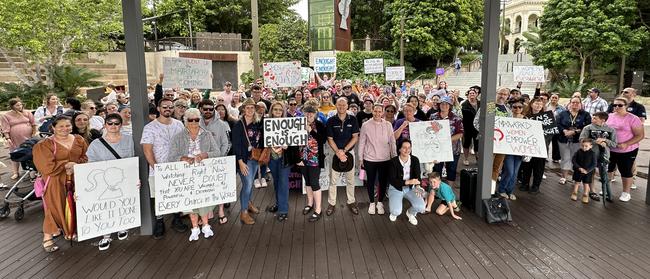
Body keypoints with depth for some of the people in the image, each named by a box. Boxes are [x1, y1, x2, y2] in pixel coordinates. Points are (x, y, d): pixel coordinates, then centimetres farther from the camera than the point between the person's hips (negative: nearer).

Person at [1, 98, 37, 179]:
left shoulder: (27, 113, 3)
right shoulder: (6, 116, -3)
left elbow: (33, 124, 7)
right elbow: (5, 128, -6)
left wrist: (34, 134, 3)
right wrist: (7, 138, -13)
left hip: (28, 139, 1)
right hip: (15, 140, -1)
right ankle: (16, 173, 16)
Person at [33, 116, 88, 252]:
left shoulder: (79, 140, 7)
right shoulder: (44, 145, -6)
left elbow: (86, 158, 4)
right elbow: (48, 167, -13)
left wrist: (75, 166, -14)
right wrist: (69, 164, -10)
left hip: (77, 179, 4)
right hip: (56, 182, -4)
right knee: (55, 207, -2)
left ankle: (72, 231, 24)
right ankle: (48, 237, 10)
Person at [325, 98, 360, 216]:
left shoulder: (353, 120, -1)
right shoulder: (331, 121, -2)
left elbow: (355, 137, -3)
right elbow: (330, 139, -2)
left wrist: (344, 150, -12)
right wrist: (338, 152, -13)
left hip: (349, 152, 1)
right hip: (335, 153, 0)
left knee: (350, 179, 10)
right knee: (333, 180, 3)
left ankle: (351, 202, 23)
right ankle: (332, 204, 14)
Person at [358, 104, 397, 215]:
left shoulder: (388, 125, -2)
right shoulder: (366, 125, -4)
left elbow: (392, 142, 3)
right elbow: (361, 142, 1)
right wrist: (360, 158, 2)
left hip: (385, 159, 1)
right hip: (369, 159, -1)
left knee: (383, 181, 9)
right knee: (370, 181, 10)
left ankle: (380, 203, 27)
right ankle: (372, 203, 27)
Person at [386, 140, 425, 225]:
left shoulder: (415, 160, -8)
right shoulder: (393, 161, -18)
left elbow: (417, 176, -5)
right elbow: (392, 180, -20)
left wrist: (417, 186, -27)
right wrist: (408, 182, -32)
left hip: (410, 188, 3)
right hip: (396, 188, -3)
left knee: (421, 207, -19)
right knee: (396, 212, -23)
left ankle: (410, 213, 17)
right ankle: (394, 213, 18)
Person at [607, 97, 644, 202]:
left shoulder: (633, 119, -13)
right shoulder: (609, 117, 2)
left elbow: (640, 135, -14)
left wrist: (626, 144, -24)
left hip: (627, 151, -4)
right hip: (609, 150, 5)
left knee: (626, 172, 7)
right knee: (608, 169, 15)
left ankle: (626, 193, 22)